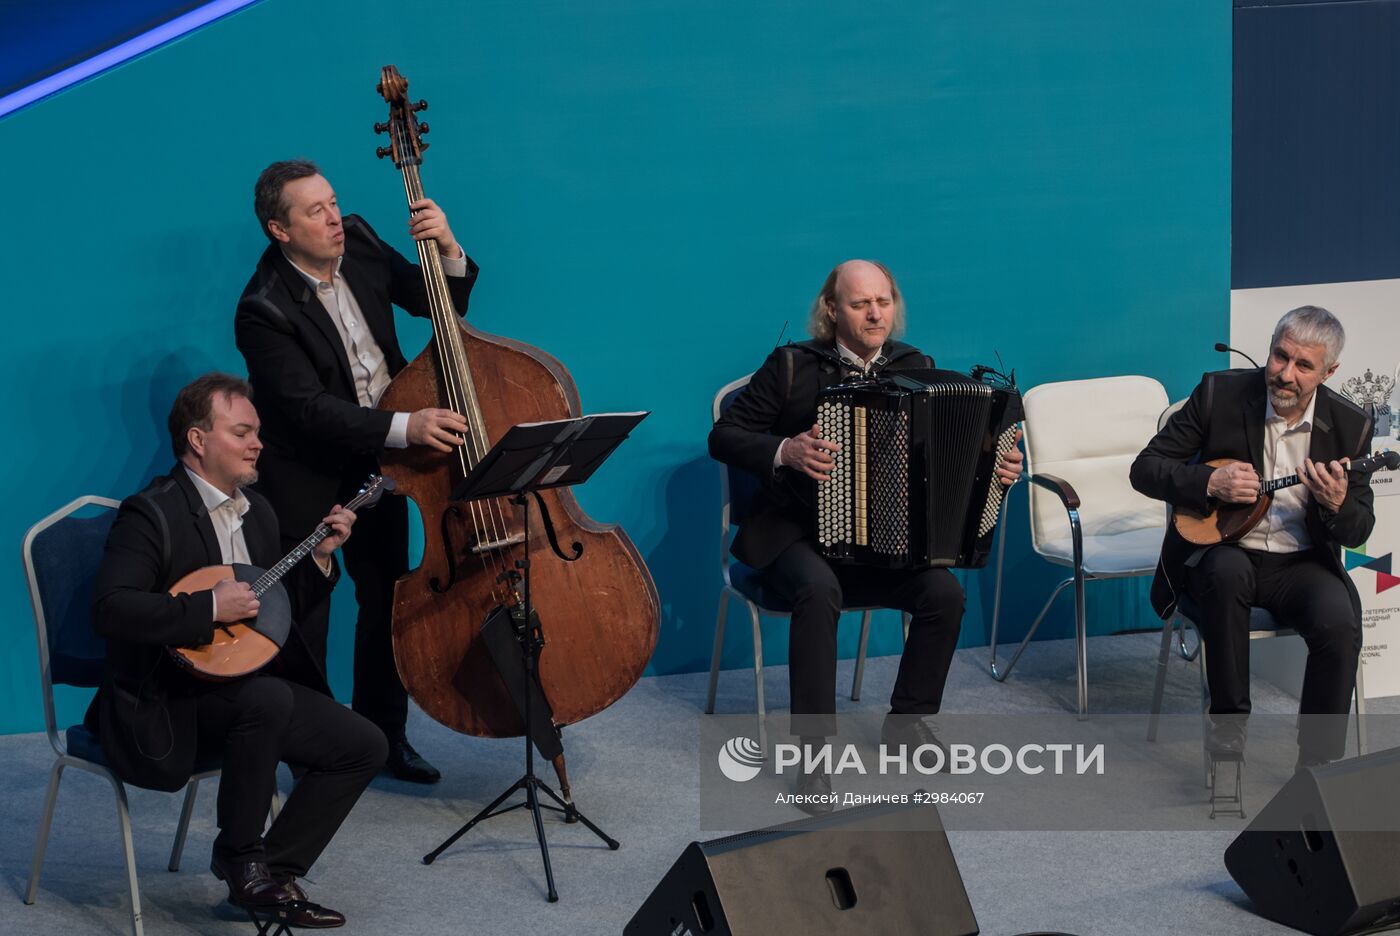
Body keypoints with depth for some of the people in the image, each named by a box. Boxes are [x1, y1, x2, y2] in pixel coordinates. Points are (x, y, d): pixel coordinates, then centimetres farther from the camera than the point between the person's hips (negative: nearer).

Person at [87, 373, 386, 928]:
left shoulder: (256, 510, 12)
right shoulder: (152, 514, -14)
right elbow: (109, 610, -28)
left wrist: (319, 557, 2)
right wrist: (211, 607, -29)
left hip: (248, 685, 8)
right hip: (162, 706, -8)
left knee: (364, 746, -6)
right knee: (268, 698, -36)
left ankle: (275, 871, 0)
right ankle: (239, 856, -17)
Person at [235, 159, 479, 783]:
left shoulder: (360, 244, -7)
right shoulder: (264, 310, -25)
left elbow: (438, 304, 4)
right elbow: (310, 408, -30)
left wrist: (447, 250, -17)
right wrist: (405, 427, -40)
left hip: (376, 455, 6)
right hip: (305, 470, -6)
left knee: (387, 595, 14)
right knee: (306, 609, 1)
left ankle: (383, 732, 28)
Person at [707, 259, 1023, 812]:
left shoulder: (916, 367, 7)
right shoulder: (793, 366, -4)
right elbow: (724, 436, -4)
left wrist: (998, 465, -6)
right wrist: (785, 452, -21)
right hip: (796, 532, -3)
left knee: (945, 592, -22)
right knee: (819, 588, -36)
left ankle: (908, 721, 1)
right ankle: (815, 753, -30)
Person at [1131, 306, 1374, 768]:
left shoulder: (1349, 426, -2)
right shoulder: (1220, 393, -6)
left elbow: (1360, 530, 2)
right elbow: (1145, 469, -5)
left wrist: (1337, 504, -22)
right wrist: (1211, 483, -22)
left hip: (1301, 563, 1)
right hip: (1223, 551, -1)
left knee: (1340, 623, -30)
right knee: (1226, 571, -37)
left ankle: (1317, 766, -14)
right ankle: (1227, 725, -21)